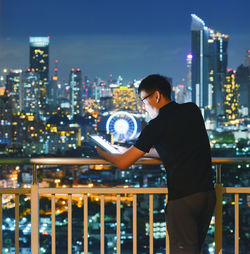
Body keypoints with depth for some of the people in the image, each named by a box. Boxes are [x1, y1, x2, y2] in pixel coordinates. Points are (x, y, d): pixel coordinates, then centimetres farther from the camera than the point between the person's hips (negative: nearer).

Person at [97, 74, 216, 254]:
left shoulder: (157, 125, -8)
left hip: (182, 197, -7)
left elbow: (123, 163, -3)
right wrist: (142, 151, 27)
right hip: (208, 192, 7)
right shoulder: (192, 110, 11)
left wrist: (102, 153, 17)